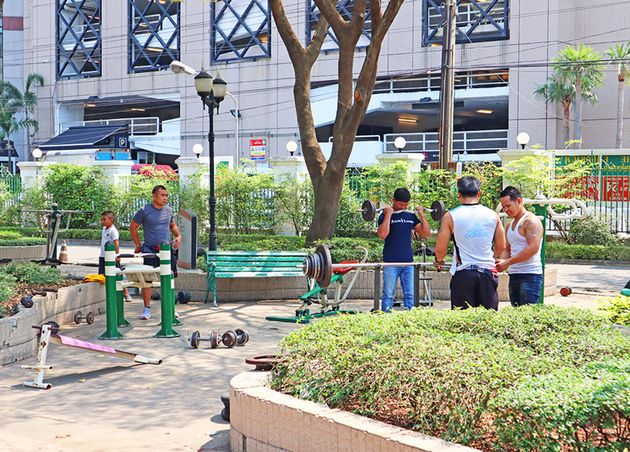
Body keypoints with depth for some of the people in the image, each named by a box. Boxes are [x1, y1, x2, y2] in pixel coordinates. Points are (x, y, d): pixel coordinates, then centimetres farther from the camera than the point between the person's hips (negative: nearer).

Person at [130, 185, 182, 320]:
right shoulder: (144, 211, -5)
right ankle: (147, 309, 2)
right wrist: (138, 245, 2)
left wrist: (178, 236, 8)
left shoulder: (168, 211, 9)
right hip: (150, 250, -4)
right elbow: (133, 227, 3)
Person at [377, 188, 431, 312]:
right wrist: (388, 215, -18)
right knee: (388, 295, 0)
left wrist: (422, 215, 3)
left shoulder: (411, 216, 11)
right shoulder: (385, 216, -3)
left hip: (408, 262, 4)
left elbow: (426, 233, 9)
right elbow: (383, 234, -21)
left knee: (409, 294, 7)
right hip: (391, 262, -4)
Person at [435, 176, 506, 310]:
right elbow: (501, 246, 10)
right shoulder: (492, 215, 3)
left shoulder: (450, 216, -6)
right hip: (487, 272, 2)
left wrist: (439, 261, 18)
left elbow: (440, 249, -4)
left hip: (463, 273, -2)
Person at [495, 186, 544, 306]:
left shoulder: (531, 221, -9)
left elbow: (533, 248, -19)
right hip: (514, 275, 8)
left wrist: (508, 262, -20)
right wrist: (500, 262, -1)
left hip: (530, 275, -8)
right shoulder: (510, 225, 19)